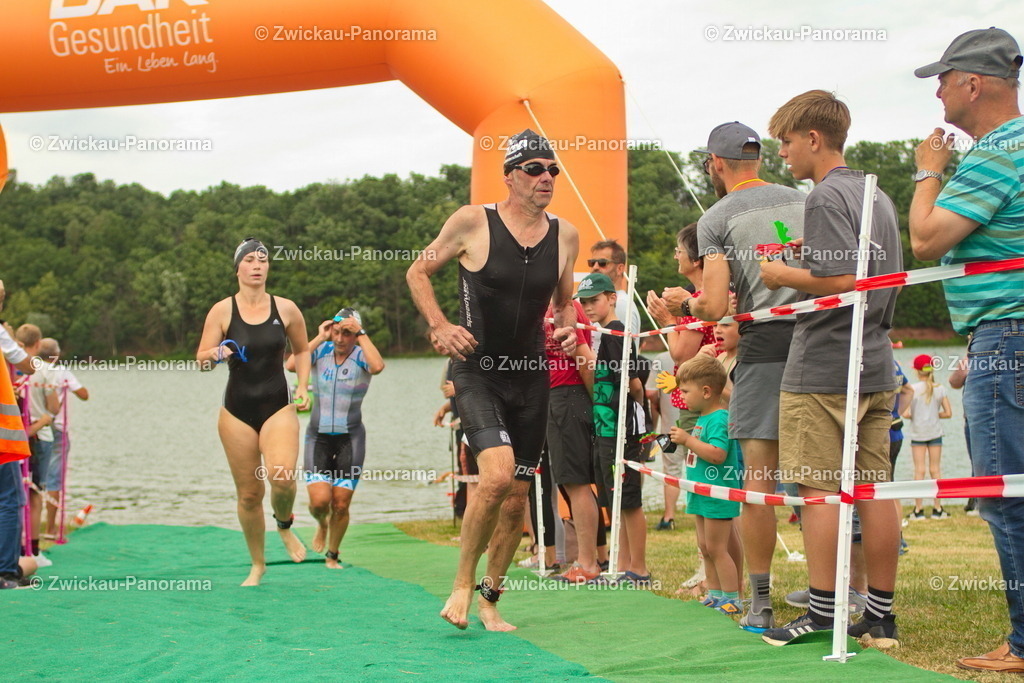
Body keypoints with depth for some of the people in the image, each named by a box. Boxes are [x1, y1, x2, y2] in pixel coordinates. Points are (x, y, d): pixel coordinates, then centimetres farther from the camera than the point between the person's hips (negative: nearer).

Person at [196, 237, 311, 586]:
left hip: (278, 407, 0)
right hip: (237, 410, 0)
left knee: (281, 475, -24)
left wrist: (302, 386, 4)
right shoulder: (222, 311, 0)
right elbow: (201, 359, 0)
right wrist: (218, 353, -22)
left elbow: (302, 350, 18)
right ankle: (257, 565, 22)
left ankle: (285, 525, 9)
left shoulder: (286, 309, 3)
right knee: (248, 493, 3)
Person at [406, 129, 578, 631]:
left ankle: (489, 600, 24)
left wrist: (569, 328, 0)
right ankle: (462, 584, -5)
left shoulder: (565, 235, 5)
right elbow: (418, 272, 4)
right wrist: (440, 326, -10)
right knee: (498, 474, -25)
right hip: (476, 369, -5)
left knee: (517, 499, 7)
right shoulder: (472, 222, -8)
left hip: (531, 376, 5)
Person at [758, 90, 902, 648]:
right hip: (876, 366, 9)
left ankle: (823, 611, -1)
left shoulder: (825, 197, -11)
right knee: (874, 488, 7)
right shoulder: (878, 196, 17)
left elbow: (842, 281, -22)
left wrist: (784, 276, -8)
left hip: (823, 368, -9)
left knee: (820, 489, -4)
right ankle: (881, 615, 10)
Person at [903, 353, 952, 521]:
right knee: (935, 470, 7)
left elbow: (905, 413, -14)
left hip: (918, 433, -2)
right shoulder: (940, 389, -1)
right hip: (935, 432, 2)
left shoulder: (912, 389, -8)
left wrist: (914, 416, 6)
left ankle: (918, 510, -2)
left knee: (919, 470, 0)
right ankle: (937, 509, 9)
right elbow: (948, 413, -3)